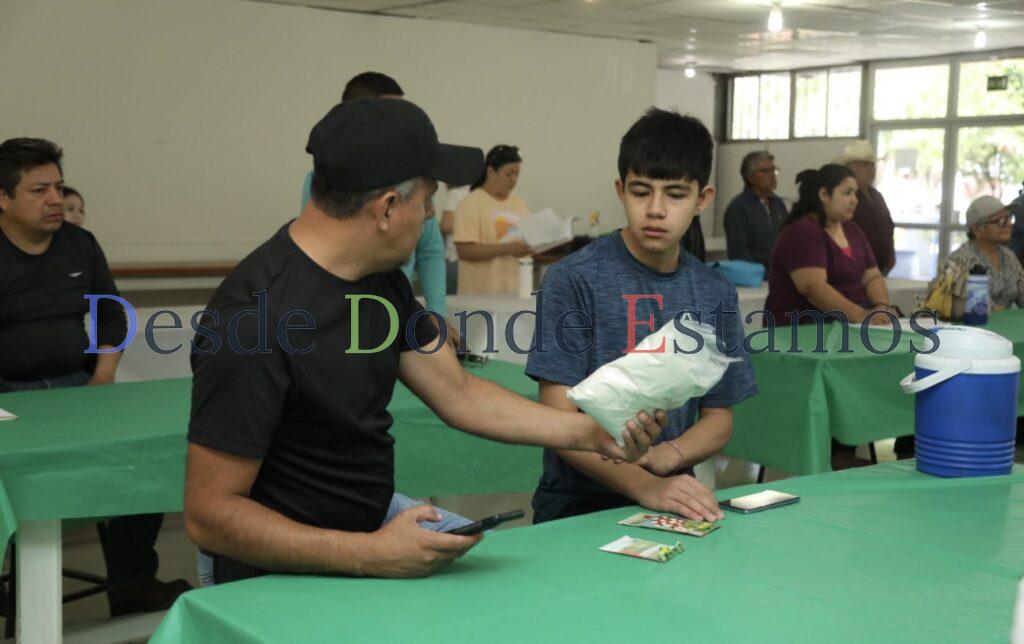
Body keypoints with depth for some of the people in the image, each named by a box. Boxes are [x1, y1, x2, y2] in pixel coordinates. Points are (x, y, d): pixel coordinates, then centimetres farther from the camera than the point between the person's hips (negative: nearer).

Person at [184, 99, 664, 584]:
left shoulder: (381, 280, 1)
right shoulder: (257, 312, -26)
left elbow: (460, 396, 10)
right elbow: (209, 515, -24)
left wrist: (590, 433, 3)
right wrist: (370, 555, -28)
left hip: (377, 520, 9)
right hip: (289, 571, -8)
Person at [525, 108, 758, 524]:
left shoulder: (715, 295, 6)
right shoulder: (573, 281, -8)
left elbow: (718, 417, 12)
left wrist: (667, 455, -9)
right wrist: (644, 486, -25)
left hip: (674, 501, 4)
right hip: (578, 504, -3)